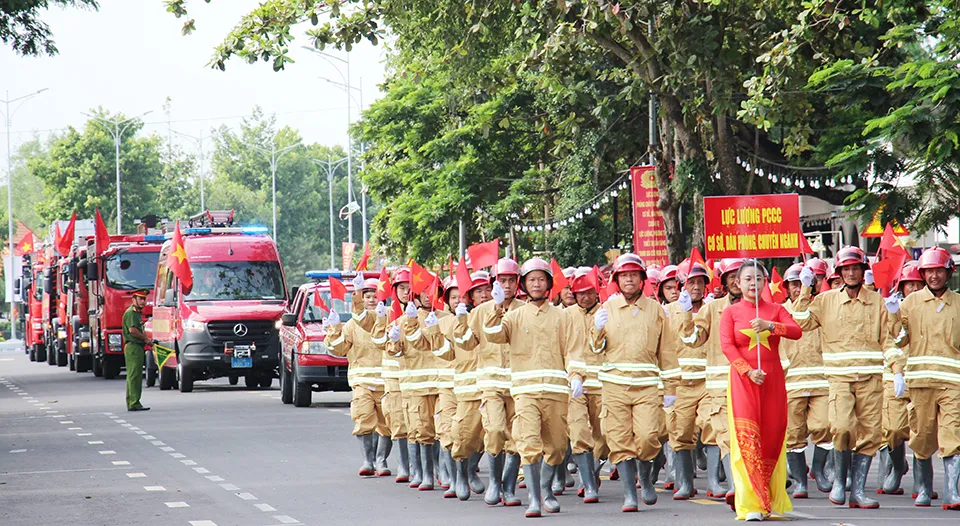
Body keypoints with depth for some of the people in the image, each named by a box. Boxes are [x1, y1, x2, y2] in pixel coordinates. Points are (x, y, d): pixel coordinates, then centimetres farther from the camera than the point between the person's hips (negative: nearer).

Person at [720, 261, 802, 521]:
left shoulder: (776, 310, 10)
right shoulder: (731, 312, 6)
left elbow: (797, 331, -5)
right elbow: (727, 345, -5)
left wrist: (770, 326, -21)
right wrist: (748, 371, -17)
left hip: (773, 379, 2)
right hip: (743, 379, -2)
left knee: (773, 436, 1)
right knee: (747, 436, -12)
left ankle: (771, 500, 11)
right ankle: (751, 506, -14)